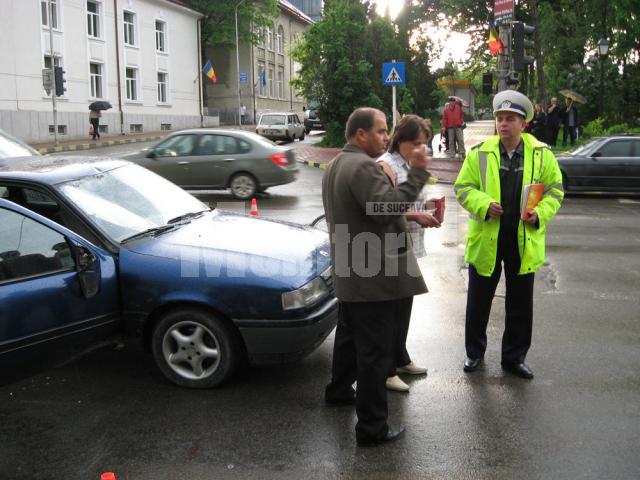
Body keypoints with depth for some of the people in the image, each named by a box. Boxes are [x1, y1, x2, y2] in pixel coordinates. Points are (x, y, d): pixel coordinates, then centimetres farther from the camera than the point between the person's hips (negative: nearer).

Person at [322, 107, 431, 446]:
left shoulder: (336, 165, 16)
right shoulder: (363, 166, -19)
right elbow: (387, 208, -30)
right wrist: (417, 173, -27)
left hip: (348, 274, 11)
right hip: (373, 276, -11)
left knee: (349, 336, 27)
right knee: (375, 352, -4)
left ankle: (339, 391, 44)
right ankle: (372, 427, 4)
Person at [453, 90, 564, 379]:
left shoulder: (542, 155, 1)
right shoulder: (479, 153, -3)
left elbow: (554, 189, 6)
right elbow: (463, 187, -1)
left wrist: (540, 213, -12)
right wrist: (484, 204, -18)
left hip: (524, 239, 1)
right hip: (486, 238, -1)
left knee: (520, 304, 11)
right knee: (478, 301, 11)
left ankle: (514, 357, 28)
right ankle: (474, 352, 31)